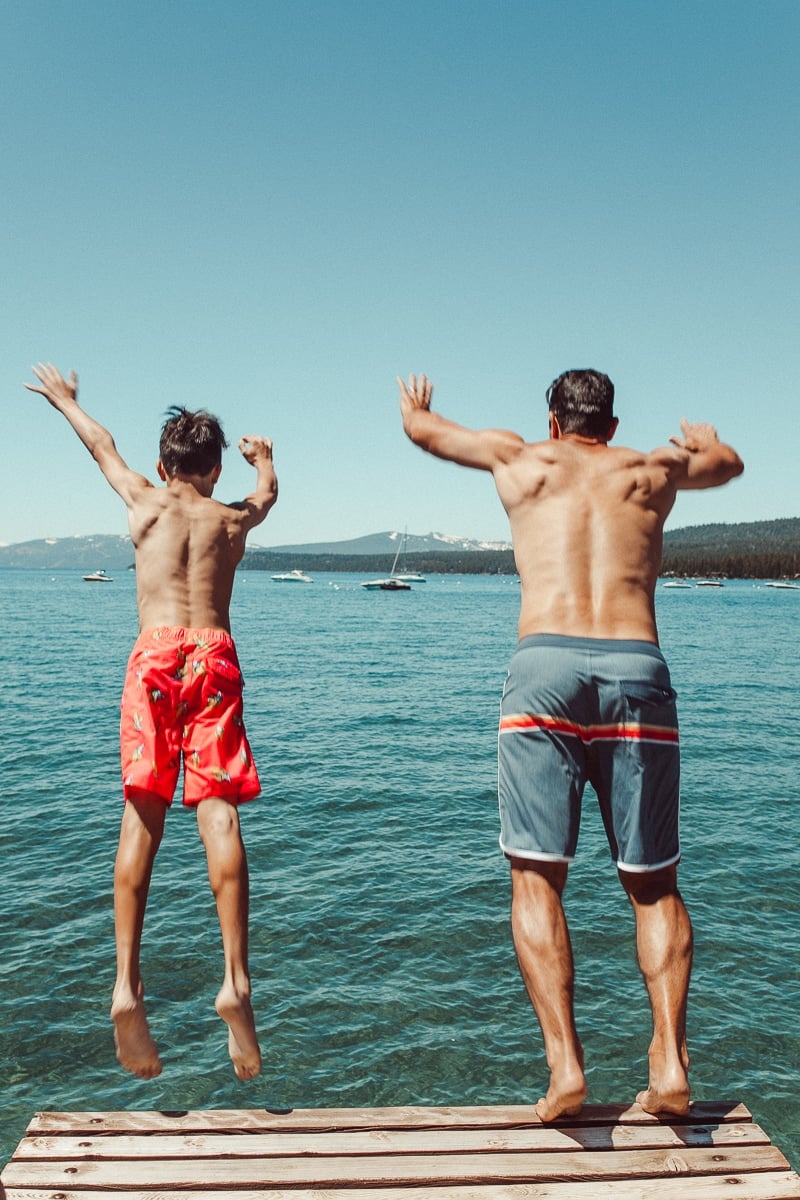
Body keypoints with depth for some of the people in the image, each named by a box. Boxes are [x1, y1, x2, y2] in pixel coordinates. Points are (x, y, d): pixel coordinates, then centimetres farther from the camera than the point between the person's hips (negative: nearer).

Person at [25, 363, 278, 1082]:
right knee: (218, 813, -7)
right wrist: (263, 457, 67)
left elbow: (102, 445, 37)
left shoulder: (144, 502, 18)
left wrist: (65, 400, 57)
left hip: (155, 655, 0)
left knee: (143, 816, -2)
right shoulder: (234, 518, 20)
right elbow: (268, 492, 44)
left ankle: (127, 985, -9)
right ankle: (236, 981, -16)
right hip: (215, 658, 0)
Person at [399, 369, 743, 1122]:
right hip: (637, 668, 2)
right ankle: (669, 1064, 2)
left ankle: (564, 1064, -5)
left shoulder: (520, 460, 20)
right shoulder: (652, 469, 23)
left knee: (536, 878, 5)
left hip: (544, 666, -1)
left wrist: (415, 405, 60)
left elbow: (421, 428, 36)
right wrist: (705, 437, 69)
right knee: (652, 884, 12)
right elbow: (728, 464, 46)